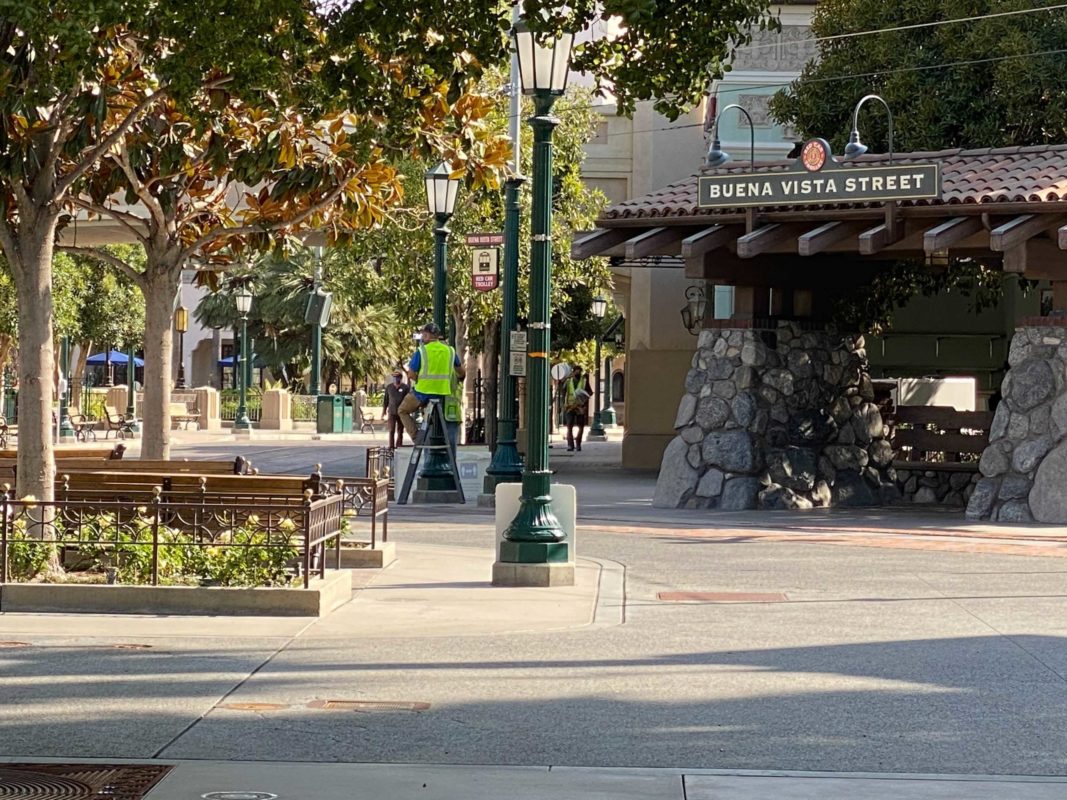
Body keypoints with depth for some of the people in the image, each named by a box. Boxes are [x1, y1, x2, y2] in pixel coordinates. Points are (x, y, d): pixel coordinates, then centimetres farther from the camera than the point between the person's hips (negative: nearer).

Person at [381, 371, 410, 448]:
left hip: (401, 412, 0)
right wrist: (384, 412, 10)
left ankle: (399, 446, 14)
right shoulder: (389, 387, 5)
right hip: (392, 412, 0)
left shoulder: (405, 387, -1)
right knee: (391, 430, -9)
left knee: (400, 431, 6)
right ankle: (391, 446, -9)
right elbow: (385, 400, 11)